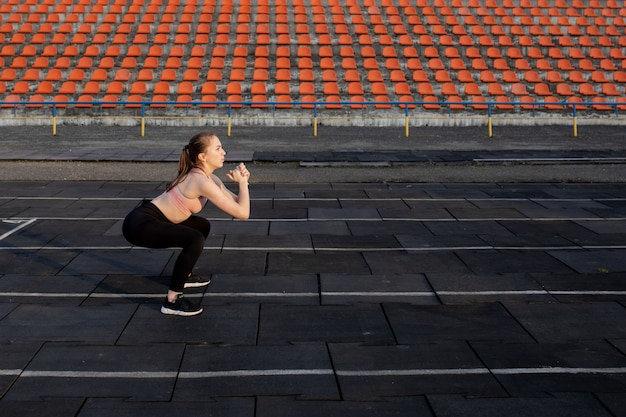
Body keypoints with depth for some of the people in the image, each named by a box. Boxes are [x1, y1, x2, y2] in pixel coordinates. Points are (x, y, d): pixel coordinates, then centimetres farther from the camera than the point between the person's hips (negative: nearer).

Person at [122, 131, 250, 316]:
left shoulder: (207, 177, 6)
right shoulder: (201, 181, -22)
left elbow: (237, 203, 11)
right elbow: (242, 213, -22)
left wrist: (242, 181, -5)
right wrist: (242, 183, -10)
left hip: (150, 220, 10)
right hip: (139, 224, -10)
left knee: (202, 226, 24)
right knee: (195, 239, -28)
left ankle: (184, 275, 36)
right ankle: (172, 301, -16)